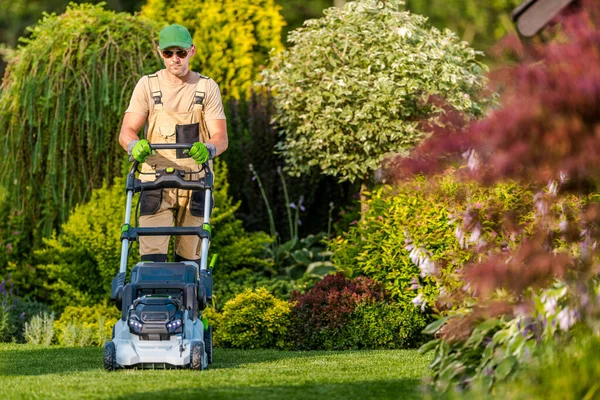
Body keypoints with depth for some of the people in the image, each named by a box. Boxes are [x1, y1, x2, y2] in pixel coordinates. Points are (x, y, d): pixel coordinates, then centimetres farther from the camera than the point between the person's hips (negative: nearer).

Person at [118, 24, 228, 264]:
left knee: (190, 258, 3)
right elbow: (126, 132, -3)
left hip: (195, 183, 1)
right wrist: (135, 145, -28)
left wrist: (208, 149, -29)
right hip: (156, 183, -1)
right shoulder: (148, 86, 4)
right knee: (152, 257, -12)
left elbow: (220, 137, -4)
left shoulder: (207, 88, 4)